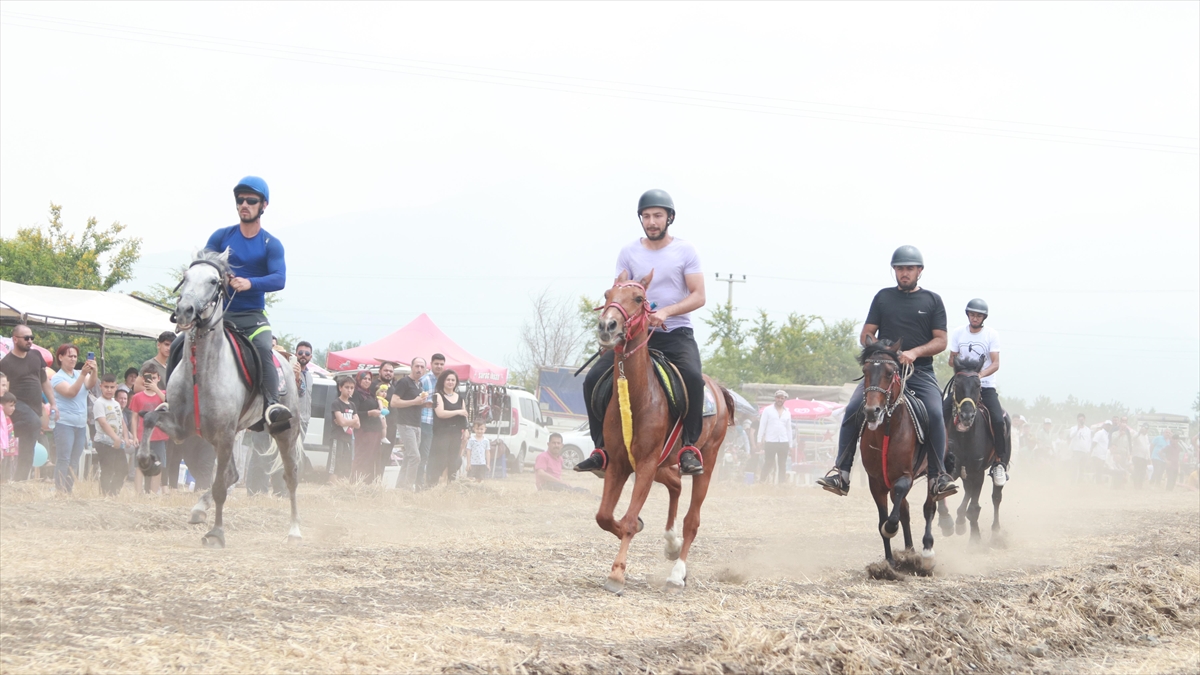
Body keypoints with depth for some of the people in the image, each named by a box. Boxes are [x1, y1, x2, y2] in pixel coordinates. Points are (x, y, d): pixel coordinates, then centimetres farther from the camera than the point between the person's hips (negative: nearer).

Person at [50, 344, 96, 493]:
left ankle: (68, 492, 8)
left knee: (74, 462, 5)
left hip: (81, 424, 6)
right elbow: (71, 392, -18)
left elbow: (90, 385, -8)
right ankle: (59, 492, -10)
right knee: (63, 461, -10)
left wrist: (93, 371, -27)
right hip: (64, 423, -6)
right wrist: (83, 374, -26)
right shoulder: (57, 378, -3)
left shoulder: (80, 374, 12)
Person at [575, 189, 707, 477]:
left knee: (692, 377, -33)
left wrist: (666, 312, -19)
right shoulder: (629, 252, 8)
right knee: (593, 380, -13)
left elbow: (698, 296, -4)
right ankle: (602, 448, -2)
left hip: (676, 332, -3)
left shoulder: (685, 250, 1)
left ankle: (690, 447, -23)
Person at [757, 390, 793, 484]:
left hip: (784, 442, 3)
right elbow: (762, 425, 0)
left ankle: (781, 483, 9)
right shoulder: (768, 410, 2)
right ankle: (761, 482, 5)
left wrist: (790, 444, 11)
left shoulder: (787, 412, 13)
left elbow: (789, 428, 15)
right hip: (770, 442, -3)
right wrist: (759, 440, -8)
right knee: (768, 464, -3)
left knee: (783, 465, 4)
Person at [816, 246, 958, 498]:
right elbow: (866, 335, 12)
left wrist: (915, 352, -13)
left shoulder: (933, 300, 10)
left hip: (920, 371, -1)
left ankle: (938, 476, -22)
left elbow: (941, 340, 4)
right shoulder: (883, 297, 14)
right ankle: (841, 472, -20)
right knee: (853, 408, -21)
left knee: (935, 413, -28)